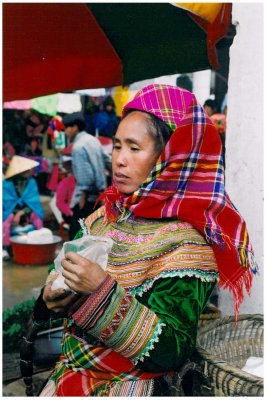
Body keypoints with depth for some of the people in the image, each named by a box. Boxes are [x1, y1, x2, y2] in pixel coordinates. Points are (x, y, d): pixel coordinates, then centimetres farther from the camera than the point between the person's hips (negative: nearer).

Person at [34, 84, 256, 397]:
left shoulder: (185, 241, -15)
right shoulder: (105, 216, 2)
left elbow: (170, 354, -20)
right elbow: (60, 276, 14)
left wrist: (103, 291, -29)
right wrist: (52, 294, -8)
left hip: (126, 384, -4)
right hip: (68, 370, 5)